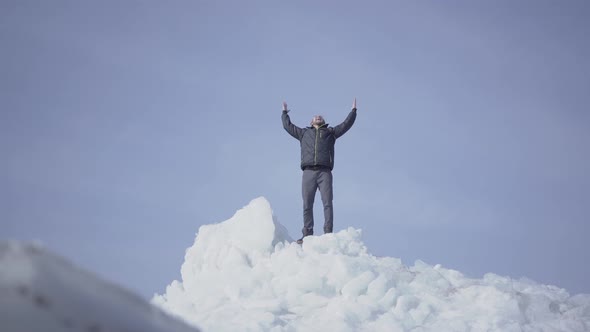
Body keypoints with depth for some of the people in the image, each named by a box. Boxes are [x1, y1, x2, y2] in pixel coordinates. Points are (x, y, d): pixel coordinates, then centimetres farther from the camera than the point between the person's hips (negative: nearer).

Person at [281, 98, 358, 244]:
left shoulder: (330, 132, 26)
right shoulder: (304, 133, 28)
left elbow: (346, 124, 24)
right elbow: (288, 126, 37)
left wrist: (353, 110, 28)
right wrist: (284, 113, 47)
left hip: (325, 172, -1)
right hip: (308, 172, 1)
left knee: (327, 203, -12)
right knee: (307, 205, -5)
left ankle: (328, 233, -16)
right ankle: (307, 234, -5)